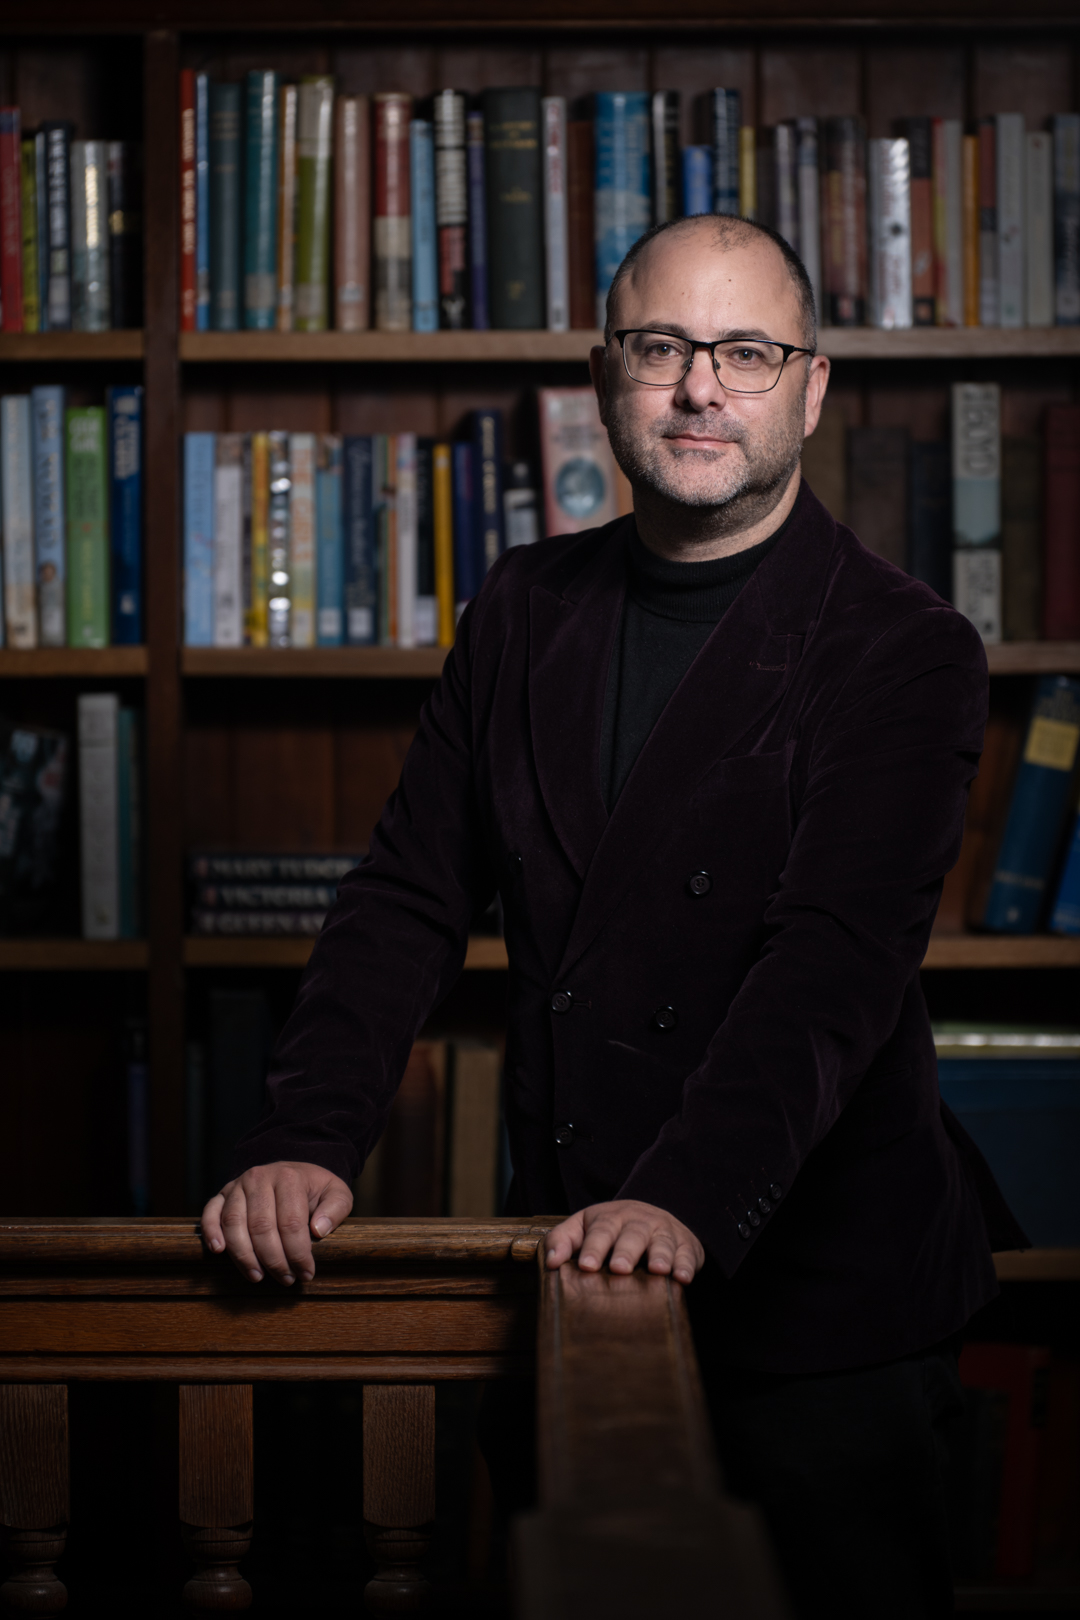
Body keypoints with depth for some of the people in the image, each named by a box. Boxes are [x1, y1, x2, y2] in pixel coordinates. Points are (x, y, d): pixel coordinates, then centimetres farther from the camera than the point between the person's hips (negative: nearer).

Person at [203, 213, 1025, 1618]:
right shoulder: (526, 610, 8)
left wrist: (694, 1200, -35)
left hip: (813, 1296, -4)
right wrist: (307, 1142, -11)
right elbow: (411, 895, 4)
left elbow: (836, 957, -20)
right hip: (573, 1261, 5)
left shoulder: (905, 650, -8)